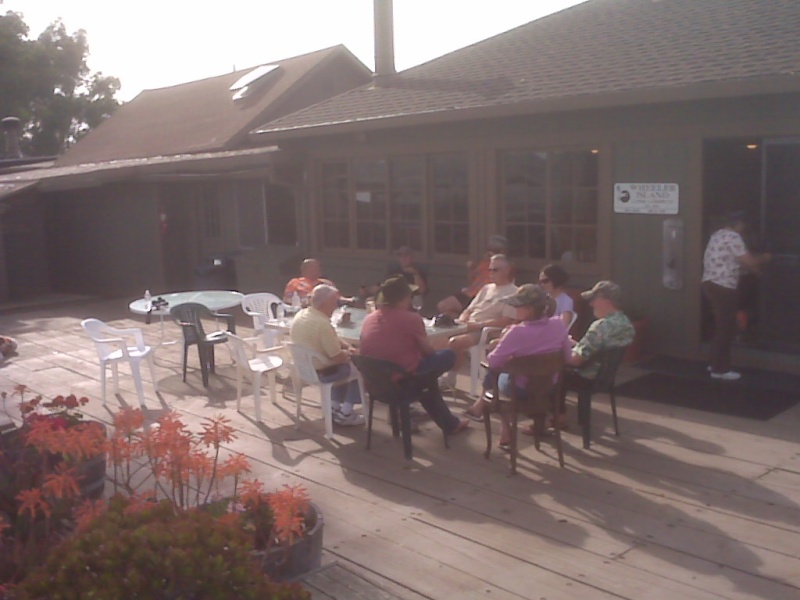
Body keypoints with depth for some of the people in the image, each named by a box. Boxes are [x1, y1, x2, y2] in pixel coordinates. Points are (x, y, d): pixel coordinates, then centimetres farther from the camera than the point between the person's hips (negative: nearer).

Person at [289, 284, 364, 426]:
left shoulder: (301, 315, 1)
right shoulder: (322, 323, -29)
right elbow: (337, 357, -23)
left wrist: (347, 346, 2)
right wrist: (348, 353, -3)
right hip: (320, 372, -9)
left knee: (344, 365, 29)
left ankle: (334, 407, 30)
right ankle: (345, 414, 14)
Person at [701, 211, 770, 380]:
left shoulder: (718, 234, 17)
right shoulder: (733, 237, -13)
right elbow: (749, 261, -17)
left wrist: (752, 267, 25)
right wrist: (764, 258, 3)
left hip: (711, 284, 10)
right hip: (722, 288, -10)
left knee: (721, 326, 18)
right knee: (726, 328, -2)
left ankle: (716, 363, 26)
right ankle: (719, 369, 3)